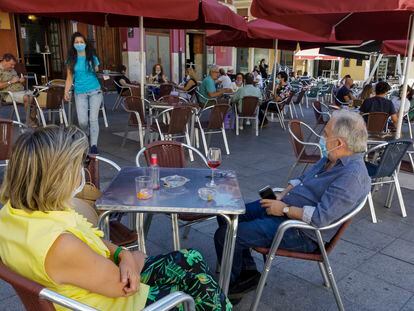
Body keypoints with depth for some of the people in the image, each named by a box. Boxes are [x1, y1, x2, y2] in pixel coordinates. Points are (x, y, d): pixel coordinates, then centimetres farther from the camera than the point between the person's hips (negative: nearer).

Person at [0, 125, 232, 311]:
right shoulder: (61, 245, -39)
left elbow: (86, 238, 1)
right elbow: (124, 285, -25)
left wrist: (121, 253, -15)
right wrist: (129, 257, -4)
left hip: (100, 278, 8)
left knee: (191, 261, 11)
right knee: (197, 282, 7)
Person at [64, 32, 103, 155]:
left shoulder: (92, 57, 4)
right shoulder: (71, 60, 5)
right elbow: (69, 78, 6)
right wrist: (66, 92, -1)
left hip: (95, 91, -1)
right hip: (80, 93, 1)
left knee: (93, 119, -6)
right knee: (82, 121, -3)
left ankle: (94, 145, 3)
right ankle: (87, 136, 30)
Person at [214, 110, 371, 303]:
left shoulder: (352, 175, -25)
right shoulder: (331, 158, 6)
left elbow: (321, 217, -29)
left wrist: (285, 209, -18)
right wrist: (280, 197, 2)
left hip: (302, 233, -10)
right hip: (283, 207, 10)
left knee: (225, 235, -13)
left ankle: (233, 285, 15)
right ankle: (248, 272, 21)